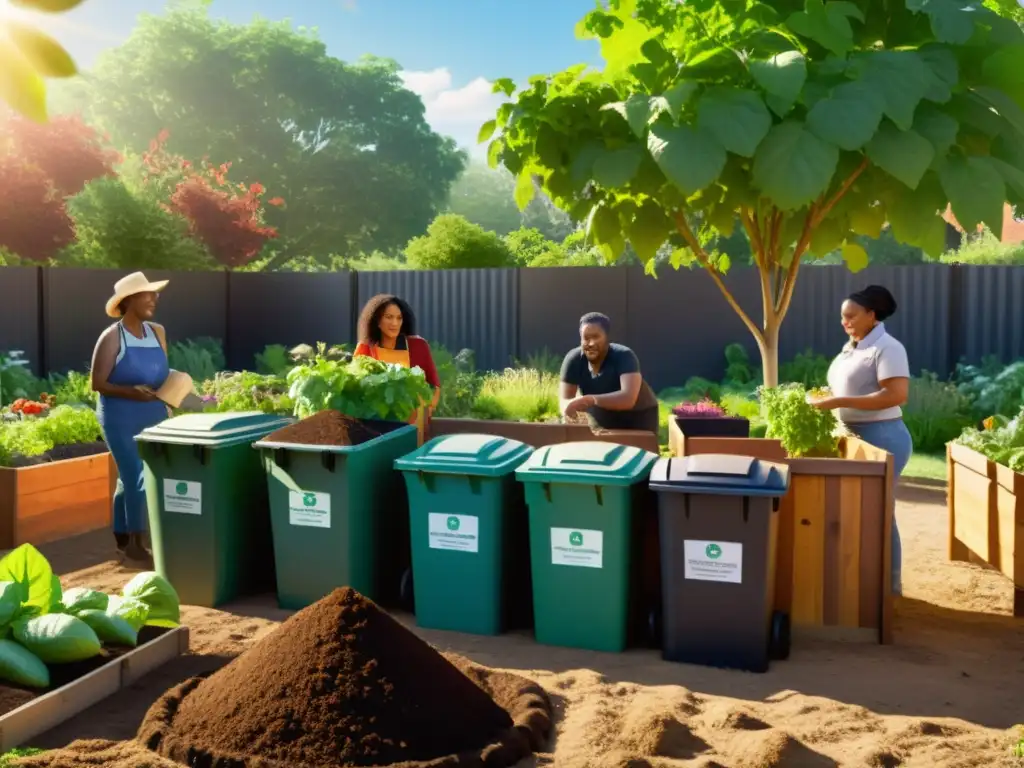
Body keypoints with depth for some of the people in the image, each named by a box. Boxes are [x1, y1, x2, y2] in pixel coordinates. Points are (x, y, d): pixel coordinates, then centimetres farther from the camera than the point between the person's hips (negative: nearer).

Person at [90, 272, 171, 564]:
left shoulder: (158, 332, 7)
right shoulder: (112, 337, -10)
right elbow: (97, 383, -11)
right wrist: (130, 392, -25)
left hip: (154, 418, 6)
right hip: (121, 421, -5)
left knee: (128, 479, 13)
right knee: (136, 479, -5)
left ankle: (122, 538, 24)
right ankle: (136, 542, 7)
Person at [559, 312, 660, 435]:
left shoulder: (624, 356, -30)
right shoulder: (573, 359, -19)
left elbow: (628, 398, -44)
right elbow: (564, 400, -20)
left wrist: (591, 400, -59)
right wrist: (572, 406, -45)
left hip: (638, 419, -3)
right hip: (601, 422, 3)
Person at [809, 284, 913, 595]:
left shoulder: (887, 348, -13)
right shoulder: (850, 348, 13)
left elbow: (897, 395, -23)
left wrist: (840, 402, -25)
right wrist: (825, 399, 1)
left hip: (881, 438, -8)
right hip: (854, 437, 8)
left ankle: (889, 583, 9)